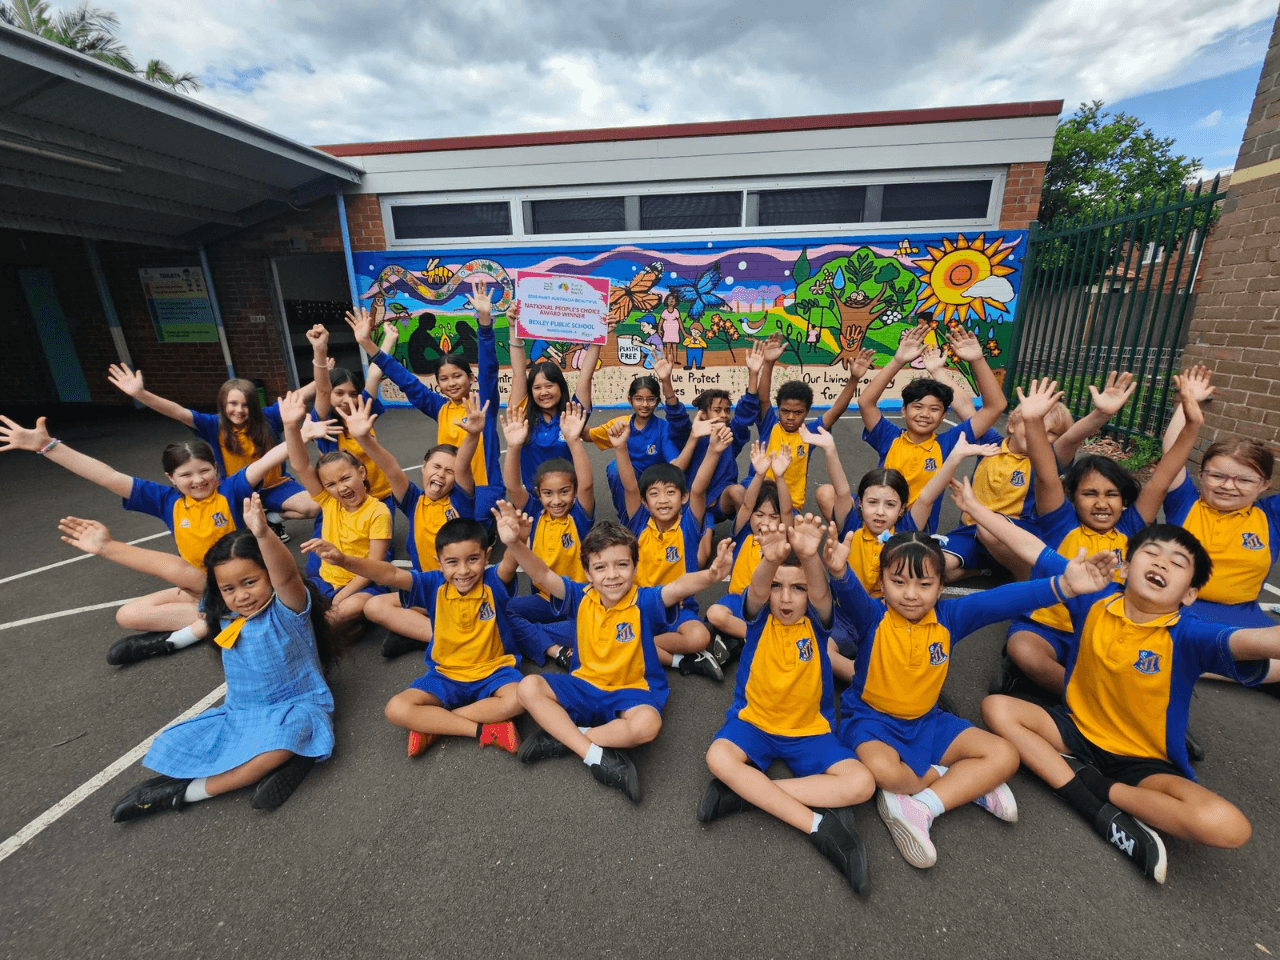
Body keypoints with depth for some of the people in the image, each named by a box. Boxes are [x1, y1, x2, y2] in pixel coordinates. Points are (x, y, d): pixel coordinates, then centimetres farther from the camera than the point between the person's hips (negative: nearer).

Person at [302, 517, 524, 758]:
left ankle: (432, 725, -14)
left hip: (493, 670, -2)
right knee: (397, 709, -18)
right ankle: (484, 730, -16)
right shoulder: (434, 584, -11)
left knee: (517, 699, -32)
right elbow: (391, 575, -23)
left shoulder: (493, 582, -17)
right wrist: (344, 560, -40)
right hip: (446, 673, 2)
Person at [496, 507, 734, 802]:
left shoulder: (644, 601, -16)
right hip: (584, 685, 3)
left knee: (647, 723, -35)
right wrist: (515, 543, -40)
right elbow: (542, 575, -20)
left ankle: (563, 737, -14)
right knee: (529, 687, -17)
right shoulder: (581, 597, -8)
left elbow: (677, 588, -36)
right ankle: (595, 755, -21)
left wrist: (709, 576, -59)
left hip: (632, 691, -3)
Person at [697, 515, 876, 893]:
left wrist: (810, 556, -57)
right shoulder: (759, 617, -8)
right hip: (754, 720, -1)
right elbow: (756, 590, -34)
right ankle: (819, 825, -21)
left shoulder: (815, 620, -8)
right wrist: (771, 560, -58)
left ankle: (743, 791, -18)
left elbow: (821, 593, -33)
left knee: (861, 784, -22)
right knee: (718, 757, -30)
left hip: (810, 729, 1)